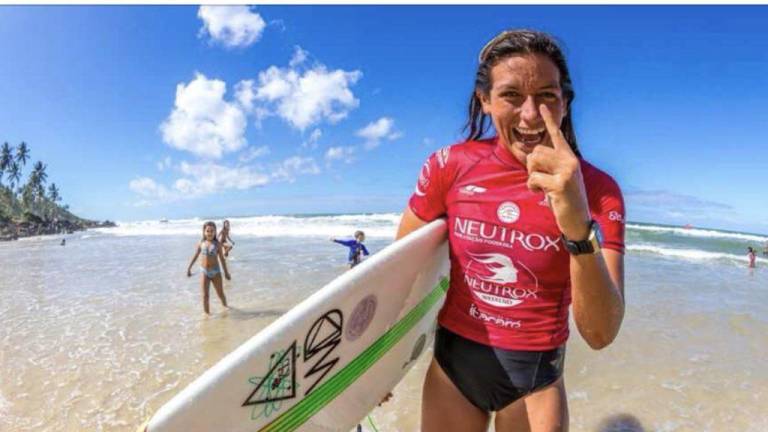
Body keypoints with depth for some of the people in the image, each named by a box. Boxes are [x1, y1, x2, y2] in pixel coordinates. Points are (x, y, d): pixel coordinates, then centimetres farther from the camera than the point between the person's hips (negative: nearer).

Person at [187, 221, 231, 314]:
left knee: (220, 294, 10)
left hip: (215, 271, -1)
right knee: (205, 295, 0)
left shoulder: (217, 244, -3)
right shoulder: (201, 243, 2)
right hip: (204, 272, 1)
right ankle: (207, 313, 11)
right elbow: (195, 256, 13)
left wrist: (226, 272, 3)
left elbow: (222, 258, 1)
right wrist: (189, 268, 16)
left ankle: (225, 306, 35)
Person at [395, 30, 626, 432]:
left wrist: (580, 229, -38)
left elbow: (600, 335, -22)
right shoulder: (450, 165, -13)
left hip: (534, 377, 0)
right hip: (452, 361, 1)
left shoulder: (597, 190, -14)